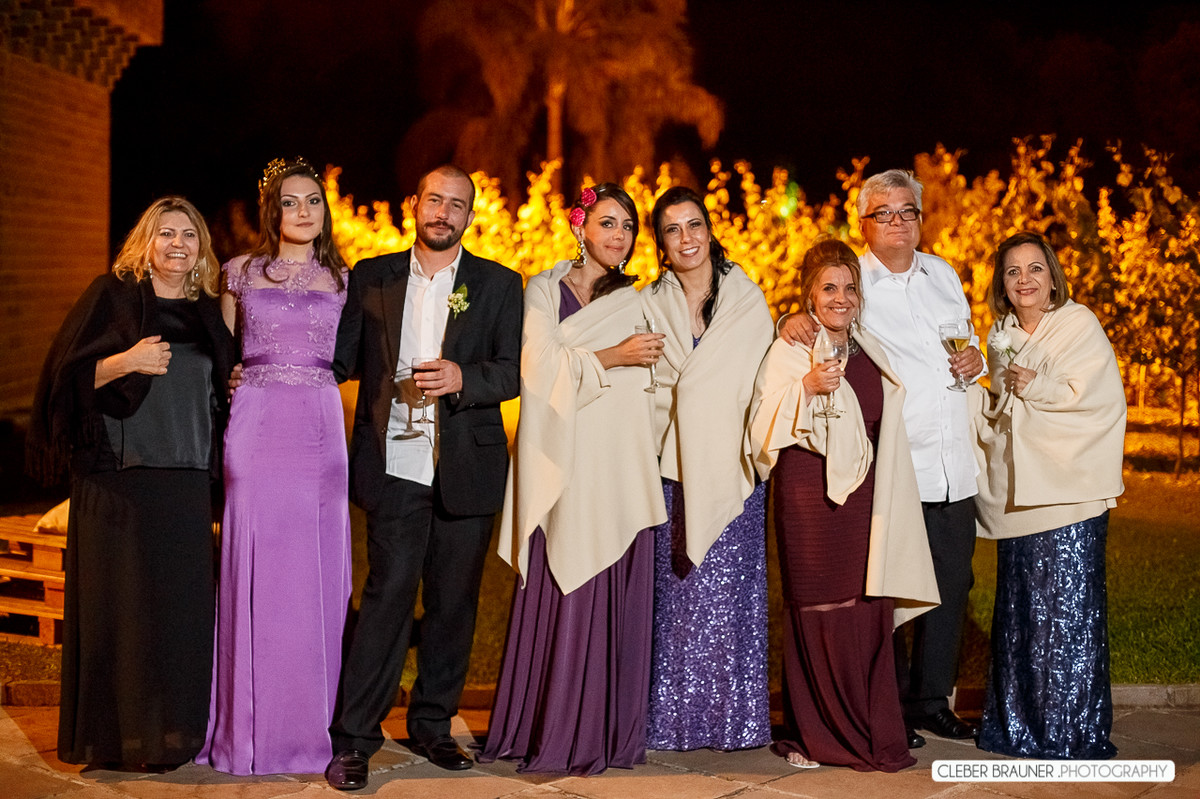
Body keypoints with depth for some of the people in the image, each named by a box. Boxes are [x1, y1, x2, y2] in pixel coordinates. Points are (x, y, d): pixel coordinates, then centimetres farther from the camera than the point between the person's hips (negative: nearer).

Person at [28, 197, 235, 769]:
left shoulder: (207, 312, 15)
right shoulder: (111, 297, 2)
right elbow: (68, 375, -4)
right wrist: (125, 362, -17)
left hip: (186, 481, 4)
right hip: (117, 478, -4)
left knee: (181, 606, 3)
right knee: (119, 605, -3)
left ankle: (173, 733, 12)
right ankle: (116, 736, 5)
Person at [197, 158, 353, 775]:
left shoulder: (342, 279, 11)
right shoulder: (242, 273, 9)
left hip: (320, 429, 1)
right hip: (255, 424, -1)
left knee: (315, 574, 2)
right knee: (255, 572, 0)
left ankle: (307, 725, 12)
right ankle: (250, 727, 10)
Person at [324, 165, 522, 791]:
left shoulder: (499, 285, 8)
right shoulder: (371, 277, 10)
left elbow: (514, 370, 1)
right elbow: (343, 360, 11)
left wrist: (463, 378, -16)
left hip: (467, 470, 2)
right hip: (395, 465, -1)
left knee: (453, 602, 7)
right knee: (389, 592, -10)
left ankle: (432, 727, 22)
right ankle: (352, 739, -3)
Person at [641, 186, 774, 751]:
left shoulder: (748, 301, 6)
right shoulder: (650, 306, 8)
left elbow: (764, 385, 7)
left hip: (730, 470, -1)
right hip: (672, 471, 1)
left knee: (729, 593, -3)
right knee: (675, 594, -1)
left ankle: (733, 719, 8)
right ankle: (675, 721, 7)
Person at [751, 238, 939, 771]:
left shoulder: (871, 352, 16)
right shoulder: (788, 352, -2)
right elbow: (763, 431, -11)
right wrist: (806, 387, -21)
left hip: (863, 494, 5)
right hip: (808, 494, -5)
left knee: (869, 611, 3)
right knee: (816, 613, -3)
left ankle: (872, 734, 12)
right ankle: (812, 734, 8)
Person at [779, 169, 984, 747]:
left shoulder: (944, 275, 15)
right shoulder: (851, 281, -1)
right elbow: (808, 321, -1)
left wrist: (976, 360, 4)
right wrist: (794, 319, -24)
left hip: (954, 465, 6)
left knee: (952, 584, 10)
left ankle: (932, 700, 24)